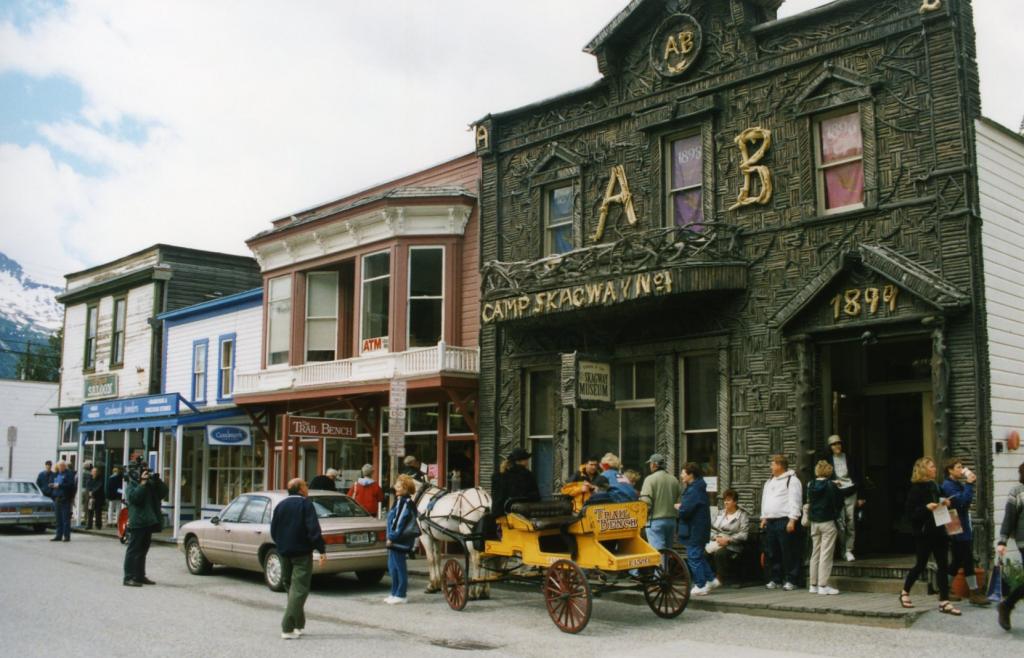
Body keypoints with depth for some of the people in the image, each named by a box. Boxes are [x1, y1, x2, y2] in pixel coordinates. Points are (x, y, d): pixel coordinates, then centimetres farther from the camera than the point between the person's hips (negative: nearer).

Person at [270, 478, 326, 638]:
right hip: (302, 553, -6)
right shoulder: (305, 504, -9)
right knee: (299, 589, -4)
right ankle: (288, 628, -10)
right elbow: (313, 529, -16)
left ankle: (298, 626, 23)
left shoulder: (281, 505, 10)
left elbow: (273, 530, 11)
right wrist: (322, 550, -14)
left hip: (284, 553, 7)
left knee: (289, 586, 17)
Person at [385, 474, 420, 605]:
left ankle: (401, 595, 4)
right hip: (394, 540, 10)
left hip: (400, 540, -10)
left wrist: (392, 537, -19)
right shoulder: (400, 501, 15)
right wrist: (391, 537, 17)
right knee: (392, 567, 15)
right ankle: (395, 594, 23)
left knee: (399, 567, -3)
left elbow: (400, 522, -21)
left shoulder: (406, 503, -17)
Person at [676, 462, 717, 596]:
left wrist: (678, 507, -5)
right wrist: (681, 507, 3)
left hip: (694, 530, -10)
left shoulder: (694, 490, -20)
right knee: (699, 556, 20)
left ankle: (700, 586, 3)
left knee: (694, 556, -2)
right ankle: (711, 579, 23)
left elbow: (685, 510, -25)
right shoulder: (698, 488, 13)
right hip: (699, 528, 10)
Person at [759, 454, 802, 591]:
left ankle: (790, 580, 1)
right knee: (771, 552, 9)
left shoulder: (792, 480, -6)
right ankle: (774, 579, 18)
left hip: (785, 521, -8)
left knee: (788, 552, -5)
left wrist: (792, 520, -18)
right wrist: (764, 518, 18)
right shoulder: (770, 481, 20)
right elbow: (765, 500, 24)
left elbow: (795, 501, -13)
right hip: (770, 521, 8)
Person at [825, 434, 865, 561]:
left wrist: (860, 497, 4)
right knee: (841, 524, -7)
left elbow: (857, 477, 8)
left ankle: (849, 550, 2)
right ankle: (843, 550, 4)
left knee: (851, 523, -4)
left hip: (850, 493, 1)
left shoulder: (848, 459, 8)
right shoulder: (828, 460, 7)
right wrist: (832, 483, -13)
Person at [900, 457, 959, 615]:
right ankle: (904, 593, 24)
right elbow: (910, 512, -13)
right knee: (920, 565, 3)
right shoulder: (916, 488, -10)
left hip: (938, 531, 7)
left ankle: (944, 601, 3)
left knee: (942, 565, 1)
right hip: (923, 533, -7)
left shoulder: (934, 486, 12)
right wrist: (926, 507, -25)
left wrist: (945, 503, 3)